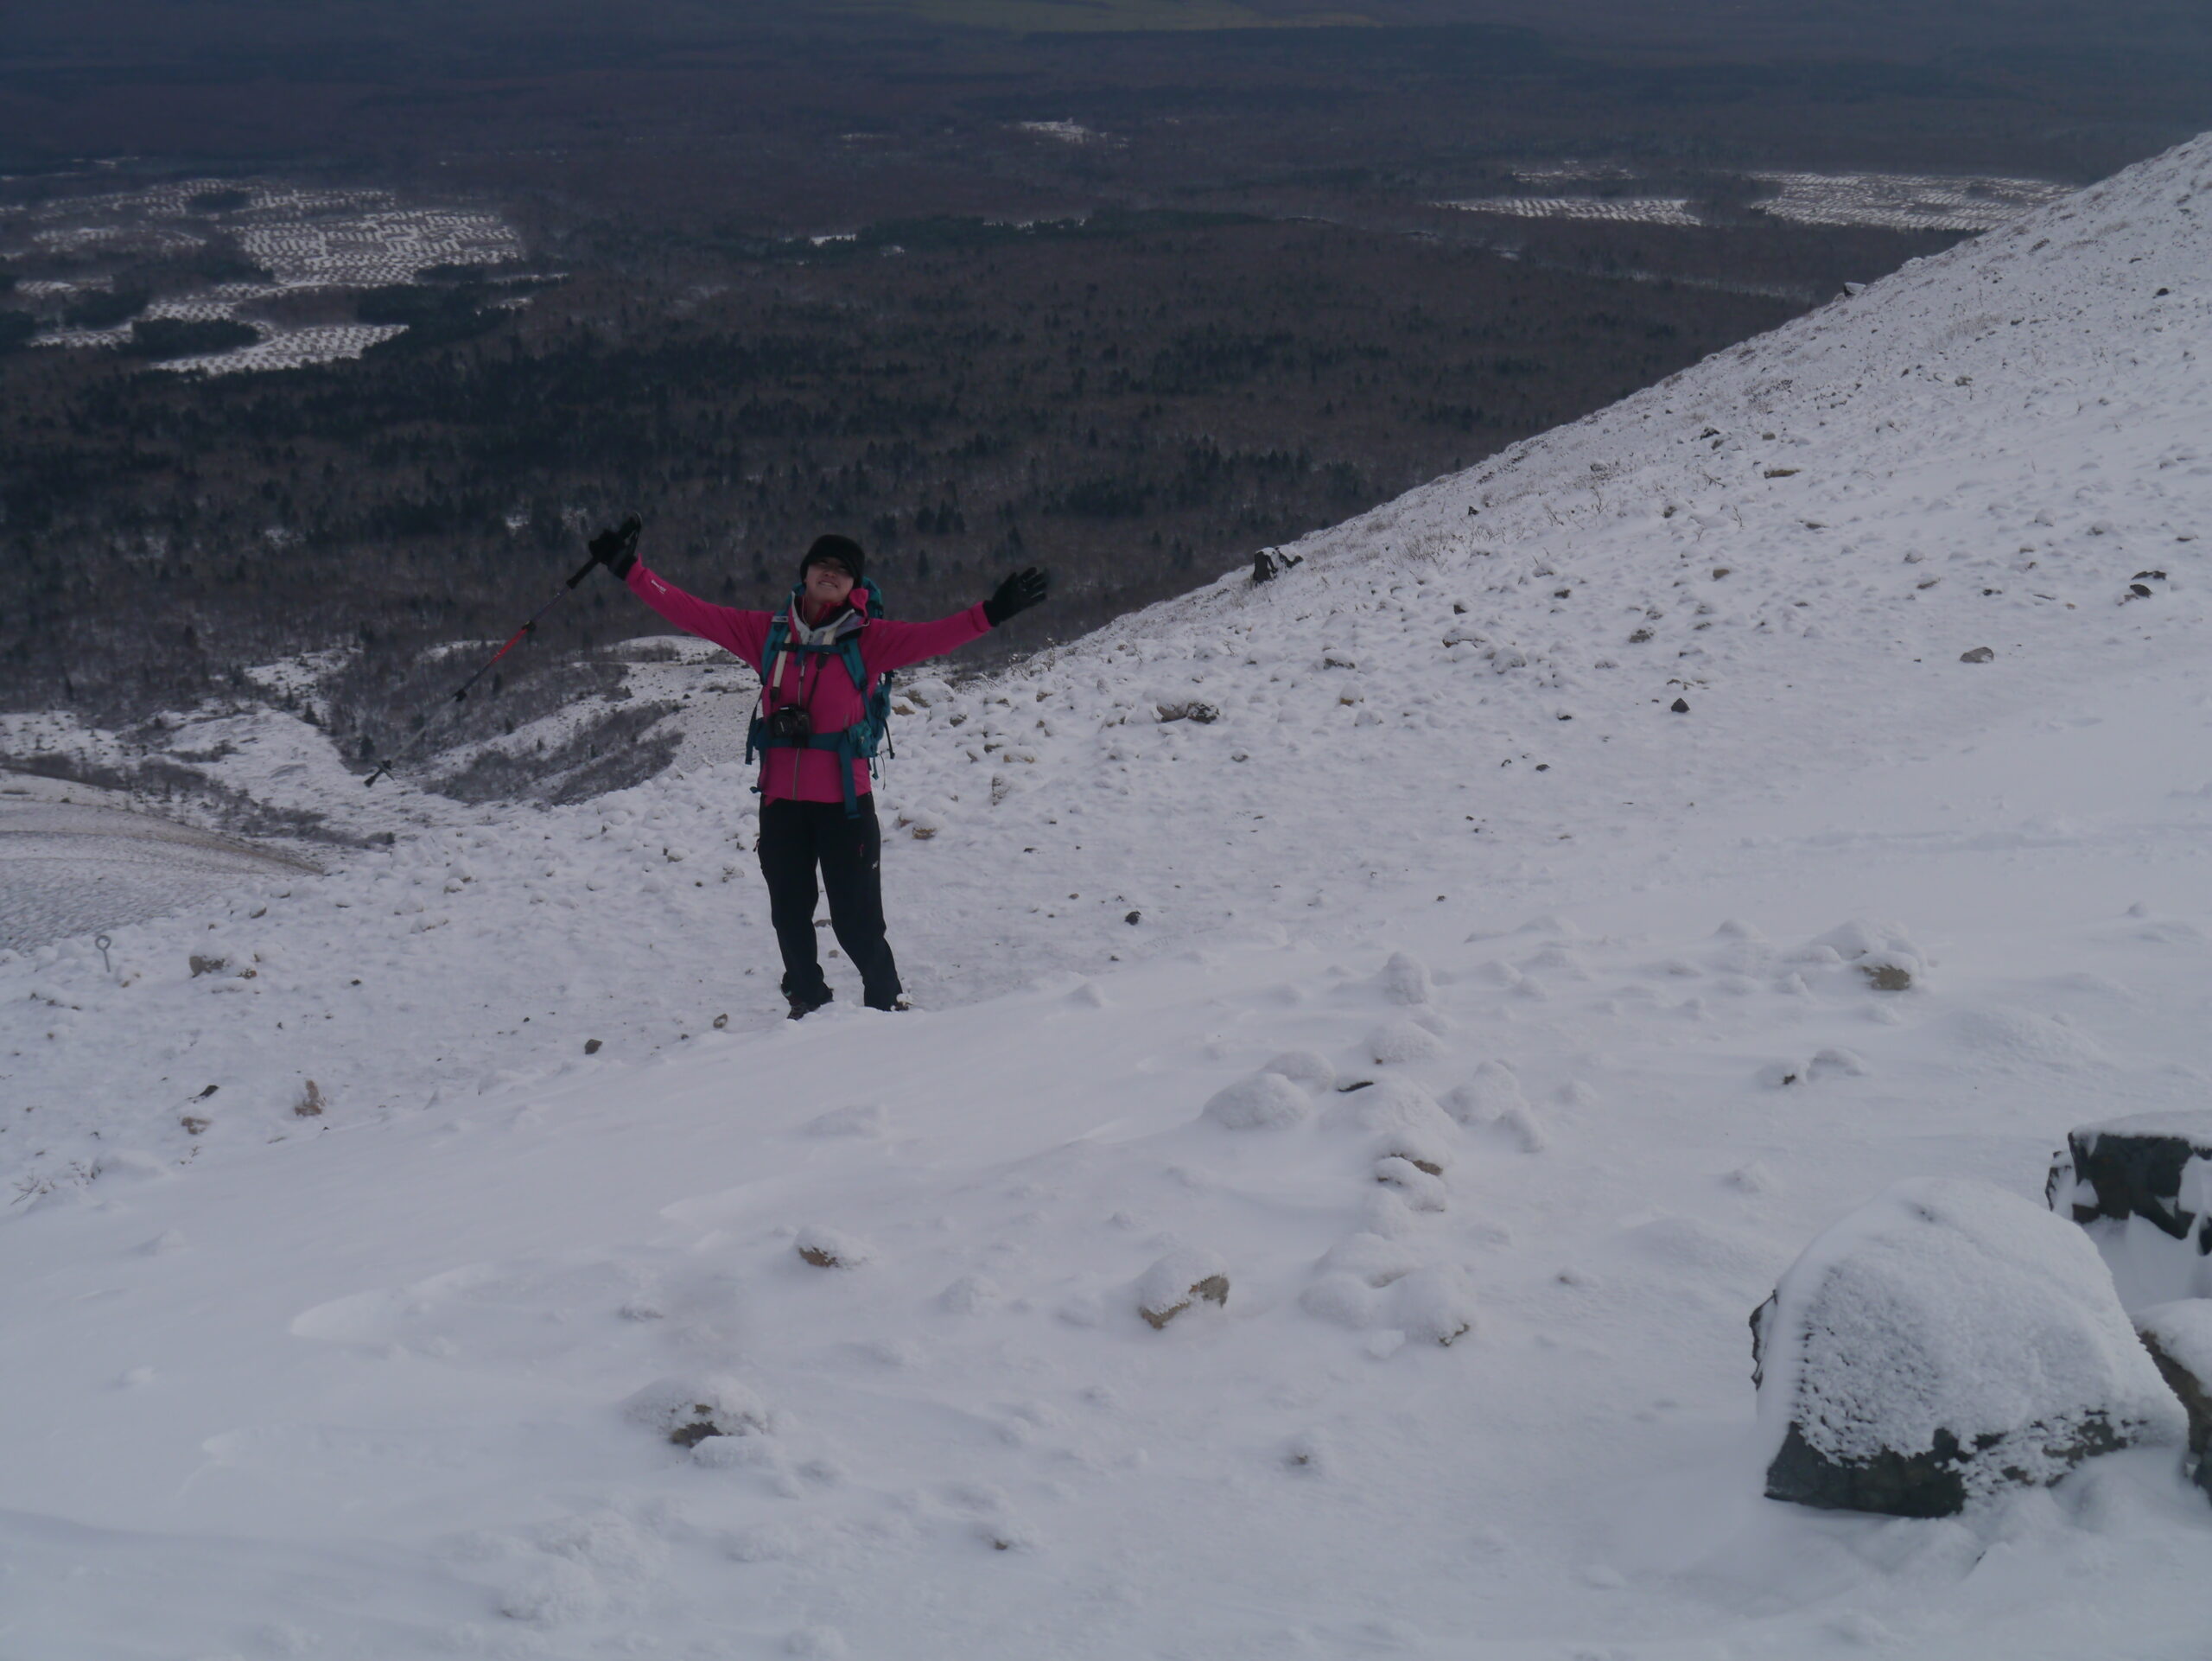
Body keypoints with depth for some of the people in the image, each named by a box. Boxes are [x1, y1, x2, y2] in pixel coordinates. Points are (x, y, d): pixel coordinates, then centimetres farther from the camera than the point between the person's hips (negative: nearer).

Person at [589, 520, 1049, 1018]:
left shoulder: (869, 639, -3)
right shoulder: (769, 633, 6)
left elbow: (929, 637, -16)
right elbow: (694, 614, 8)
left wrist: (992, 612, -29)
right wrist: (630, 570, 6)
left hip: (844, 802, -4)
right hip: (782, 800, 4)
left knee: (856, 921, -3)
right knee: (790, 914, 15)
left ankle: (887, 1004, 17)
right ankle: (808, 1003, 35)